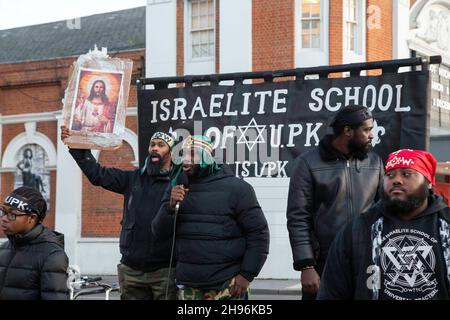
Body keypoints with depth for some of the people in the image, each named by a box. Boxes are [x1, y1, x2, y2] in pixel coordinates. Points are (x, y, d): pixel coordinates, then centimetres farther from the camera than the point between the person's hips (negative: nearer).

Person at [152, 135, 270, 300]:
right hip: (187, 286, 4)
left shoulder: (235, 188, -5)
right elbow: (160, 231, 6)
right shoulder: (176, 189, 9)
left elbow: (258, 232, -6)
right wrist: (170, 206, -13)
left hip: (226, 285, -4)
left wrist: (247, 274, -11)